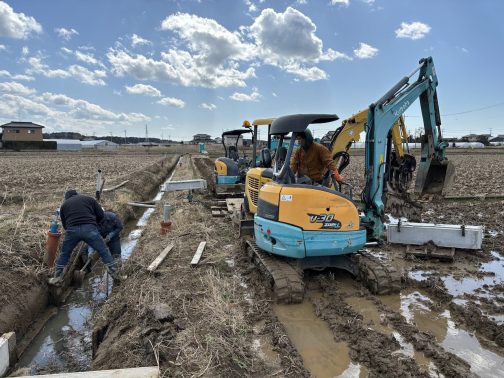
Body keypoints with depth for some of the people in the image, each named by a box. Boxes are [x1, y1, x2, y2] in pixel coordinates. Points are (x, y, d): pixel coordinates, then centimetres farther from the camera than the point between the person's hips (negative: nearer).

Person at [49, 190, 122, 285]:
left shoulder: (64, 204, 26)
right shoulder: (89, 199, 22)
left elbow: (64, 224, 24)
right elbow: (101, 215, 15)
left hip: (72, 230, 2)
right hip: (89, 229, -1)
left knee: (64, 254, 24)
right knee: (104, 251, 8)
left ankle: (57, 277, 30)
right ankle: (115, 274, 8)